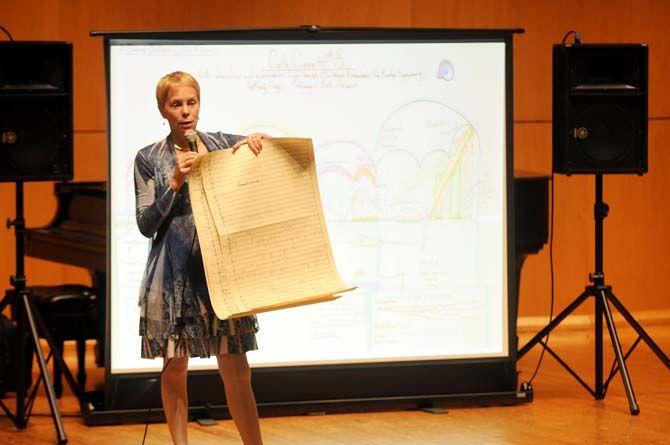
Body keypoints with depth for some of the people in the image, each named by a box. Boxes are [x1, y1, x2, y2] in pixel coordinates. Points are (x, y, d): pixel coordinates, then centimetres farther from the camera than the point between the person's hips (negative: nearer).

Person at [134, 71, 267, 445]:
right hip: (175, 273, -1)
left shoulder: (222, 144, 8)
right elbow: (146, 224, -3)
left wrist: (258, 141, -9)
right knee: (175, 367, 5)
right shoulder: (150, 158, 2)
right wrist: (175, 183, -15)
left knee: (236, 368, -3)